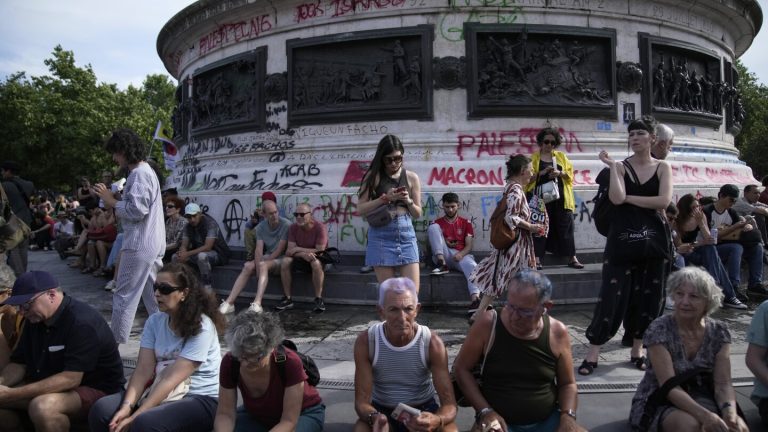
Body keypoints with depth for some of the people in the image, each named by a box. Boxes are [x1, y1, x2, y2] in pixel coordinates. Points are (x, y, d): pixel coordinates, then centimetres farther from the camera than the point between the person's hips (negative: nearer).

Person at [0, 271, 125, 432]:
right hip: (51, 386, 9)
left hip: (96, 390, -9)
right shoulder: (35, 320, 4)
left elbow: (71, 379, -29)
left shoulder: (82, 322, -25)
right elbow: (19, 363, 7)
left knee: (43, 407, -33)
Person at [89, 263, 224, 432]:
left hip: (201, 399, -6)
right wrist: (127, 407, -20)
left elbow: (172, 378, -21)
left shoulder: (202, 327, -17)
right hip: (162, 394, 6)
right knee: (102, 409, -12)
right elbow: (143, 370, -5)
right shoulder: (154, 321, 3)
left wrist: (135, 417, -23)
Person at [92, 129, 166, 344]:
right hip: (152, 243, 10)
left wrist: (112, 202, -9)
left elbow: (136, 210, -21)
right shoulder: (146, 171, 18)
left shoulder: (139, 174, -14)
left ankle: (116, 342, 8)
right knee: (154, 293, 14)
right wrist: (114, 201, 7)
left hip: (139, 245, -10)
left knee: (124, 295, -1)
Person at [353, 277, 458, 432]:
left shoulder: (432, 343, -19)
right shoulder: (365, 341, -18)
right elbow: (361, 401, -18)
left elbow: (449, 404, -21)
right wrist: (374, 417, -41)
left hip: (423, 409, 1)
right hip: (381, 410, 0)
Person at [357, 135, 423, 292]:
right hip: (381, 237, -2)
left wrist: (408, 201, -7)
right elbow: (360, 209, -3)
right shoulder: (373, 176, 2)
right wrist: (385, 198, -13)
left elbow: (418, 214, 12)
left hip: (406, 235, 2)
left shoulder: (411, 177, 8)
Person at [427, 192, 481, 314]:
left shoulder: (466, 223, 16)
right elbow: (430, 242, 10)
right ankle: (441, 265, -27)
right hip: (443, 255, 1)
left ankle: (475, 298, -55)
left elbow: (469, 246, 5)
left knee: (472, 265, -38)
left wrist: (461, 254, -18)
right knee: (433, 227, -18)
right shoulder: (438, 223, 16)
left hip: (461, 255, -1)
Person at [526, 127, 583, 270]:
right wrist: (542, 172, -17)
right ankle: (537, 259, -1)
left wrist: (560, 173, -10)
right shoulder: (534, 157, 6)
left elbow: (570, 174, 10)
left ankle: (572, 258, 8)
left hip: (561, 198, 3)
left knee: (565, 227, 3)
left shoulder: (561, 156, 15)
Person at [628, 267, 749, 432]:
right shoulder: (659, 330, -16)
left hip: (701, 400, 4)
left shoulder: (719, 332, -2)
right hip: (659, 403, -4)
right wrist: (704, 415, -35)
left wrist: (729, 410, -28)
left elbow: (723, 384, -7)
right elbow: (669, 386, -21)